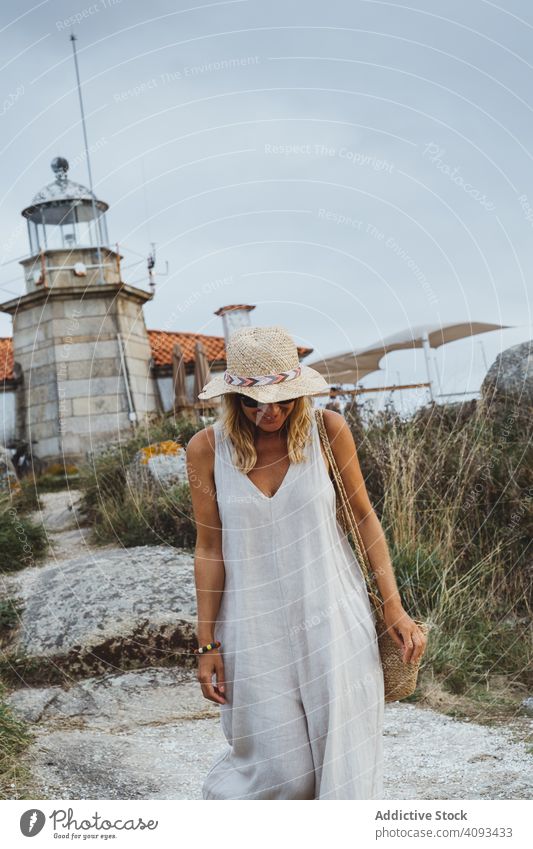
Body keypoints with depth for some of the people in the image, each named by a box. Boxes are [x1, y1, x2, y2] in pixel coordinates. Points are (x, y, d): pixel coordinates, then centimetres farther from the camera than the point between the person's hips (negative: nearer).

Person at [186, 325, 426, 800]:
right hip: (257, 626, 0)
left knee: (344, 755, 7)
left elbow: (364, 517, 1)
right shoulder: (207, 449, -7)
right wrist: (207, 643, 0)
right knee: (278, 763, 6)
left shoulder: (327, 431, -7)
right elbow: (209, 548, -2)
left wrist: (394, 608, -1)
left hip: (332, 618, 1)